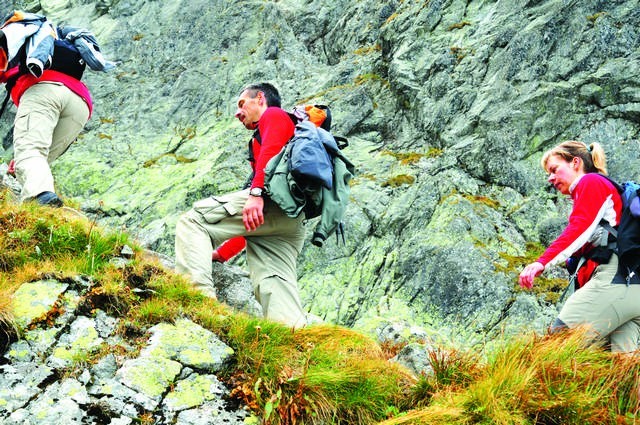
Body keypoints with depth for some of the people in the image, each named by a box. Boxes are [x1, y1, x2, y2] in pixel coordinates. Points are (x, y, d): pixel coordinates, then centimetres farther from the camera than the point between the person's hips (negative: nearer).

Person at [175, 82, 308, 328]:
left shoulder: (273, 115, 18)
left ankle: (198, 292, -29)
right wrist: (222, 253, 33)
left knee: (192, 221, -9)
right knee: (274, 285, -7)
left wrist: (256, 193, -23)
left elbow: (272, 149, -7)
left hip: (273, 198, -9)